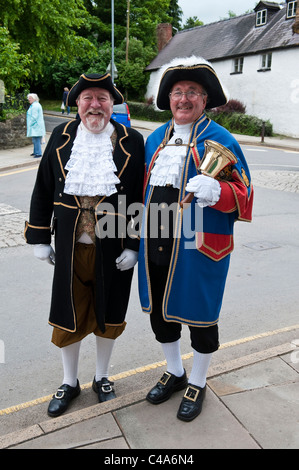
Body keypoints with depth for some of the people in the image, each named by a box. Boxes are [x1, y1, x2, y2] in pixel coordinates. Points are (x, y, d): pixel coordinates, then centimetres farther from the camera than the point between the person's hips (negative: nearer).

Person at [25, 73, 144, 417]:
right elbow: (43, 191, 7)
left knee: (108, 314, 15)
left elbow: (141, 198, -3)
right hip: (70, 247, 2)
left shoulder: (131, 142, -4)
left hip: (113, 250, -1)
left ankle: (101, 377, 39)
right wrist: (39, 238, 5)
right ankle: (69, 382, 36)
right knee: (68, 316, 13)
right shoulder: (61, 137, 2)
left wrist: (133, 246, -8)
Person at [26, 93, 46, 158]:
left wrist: (30, 125, -14)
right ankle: (35, 152, 25)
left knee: (36, 140, -10)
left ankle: (38, 153, -9)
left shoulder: (35, 106, -16)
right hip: (36, 126, 11)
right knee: (35, 140, 16)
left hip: (36, 125, -11)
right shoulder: (37, 105, 18)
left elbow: (34, 117, -21)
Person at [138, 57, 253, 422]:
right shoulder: (155, 139, 12)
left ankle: (197, 384, 34)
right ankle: (175, 372, 42)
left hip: (199, 247, -5)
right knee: (159, 310, 16)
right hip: (156, 245, 6)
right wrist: (141, 234, 12)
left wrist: (216, 191, -30)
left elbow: (242, 193, -9)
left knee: (199, 315, 9)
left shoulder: (220, 140, -5)